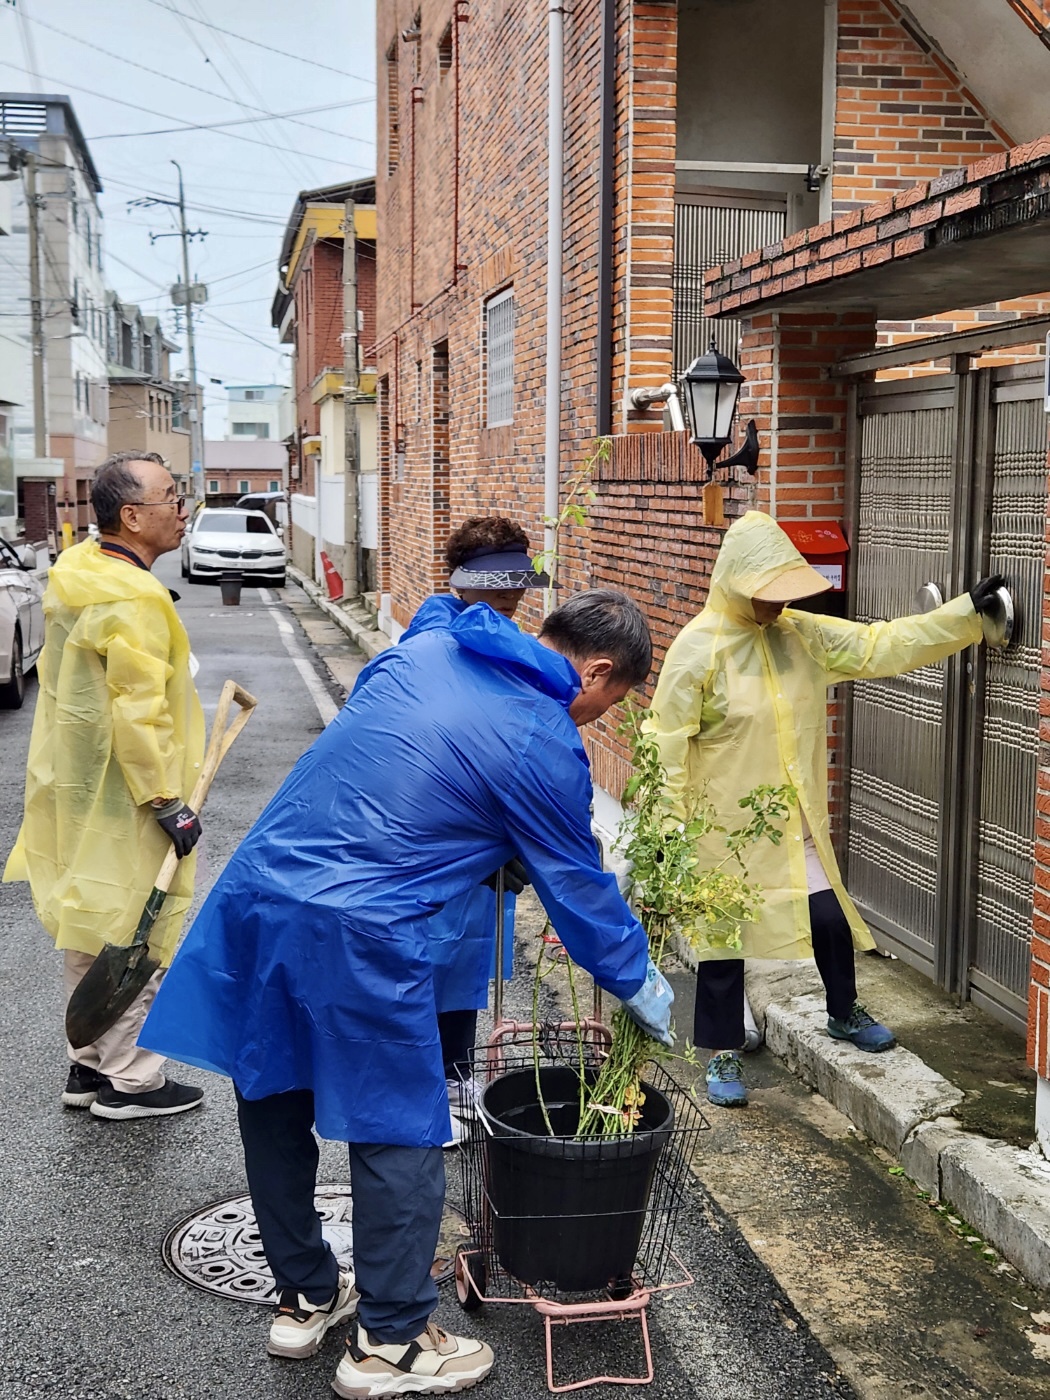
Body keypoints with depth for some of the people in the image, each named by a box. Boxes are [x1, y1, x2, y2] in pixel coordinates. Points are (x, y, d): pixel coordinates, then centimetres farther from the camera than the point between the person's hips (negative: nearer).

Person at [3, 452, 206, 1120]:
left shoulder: (76, 573, 7)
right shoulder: (133, 600, -23)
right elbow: (139, 713, -26)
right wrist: (169, 802, -21)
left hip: (74, 790, 10)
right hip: (122, 800, -10)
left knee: (91, 928, 19)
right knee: (137, 938, 3)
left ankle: (89, 1063, 31)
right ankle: (130, 1081, 14)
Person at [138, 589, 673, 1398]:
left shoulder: (425, 650, 12)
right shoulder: (546, 746, -6)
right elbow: (580, 889, 3)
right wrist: (641, 985, 18)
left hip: (255, 892, 8)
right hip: (359, 937, -8)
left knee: (275, 1113, 18)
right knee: (400, 1135, 8)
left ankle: (305, 1299, 37)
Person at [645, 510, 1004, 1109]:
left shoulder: (804, 634, 1)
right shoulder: (698, 648, -16)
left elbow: (883, 645, 4)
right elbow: (669, 743, -14)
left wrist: (966, 612, -1)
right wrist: (670, 829, -14)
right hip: (725, 822, -5)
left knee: (829, 914, 11)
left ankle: (844, 1013, 39)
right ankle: (724, 1053, 22)